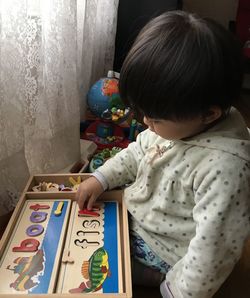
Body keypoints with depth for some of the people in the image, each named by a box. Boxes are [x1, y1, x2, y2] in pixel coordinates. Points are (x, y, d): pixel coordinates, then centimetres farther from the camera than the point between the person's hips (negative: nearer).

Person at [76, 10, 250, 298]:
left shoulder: (225, 167, -37)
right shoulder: (180, 119, -13)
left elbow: (213, 248, -29)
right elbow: (139, 151, 4)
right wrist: (101, 178, -5)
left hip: (164, 249, -7)